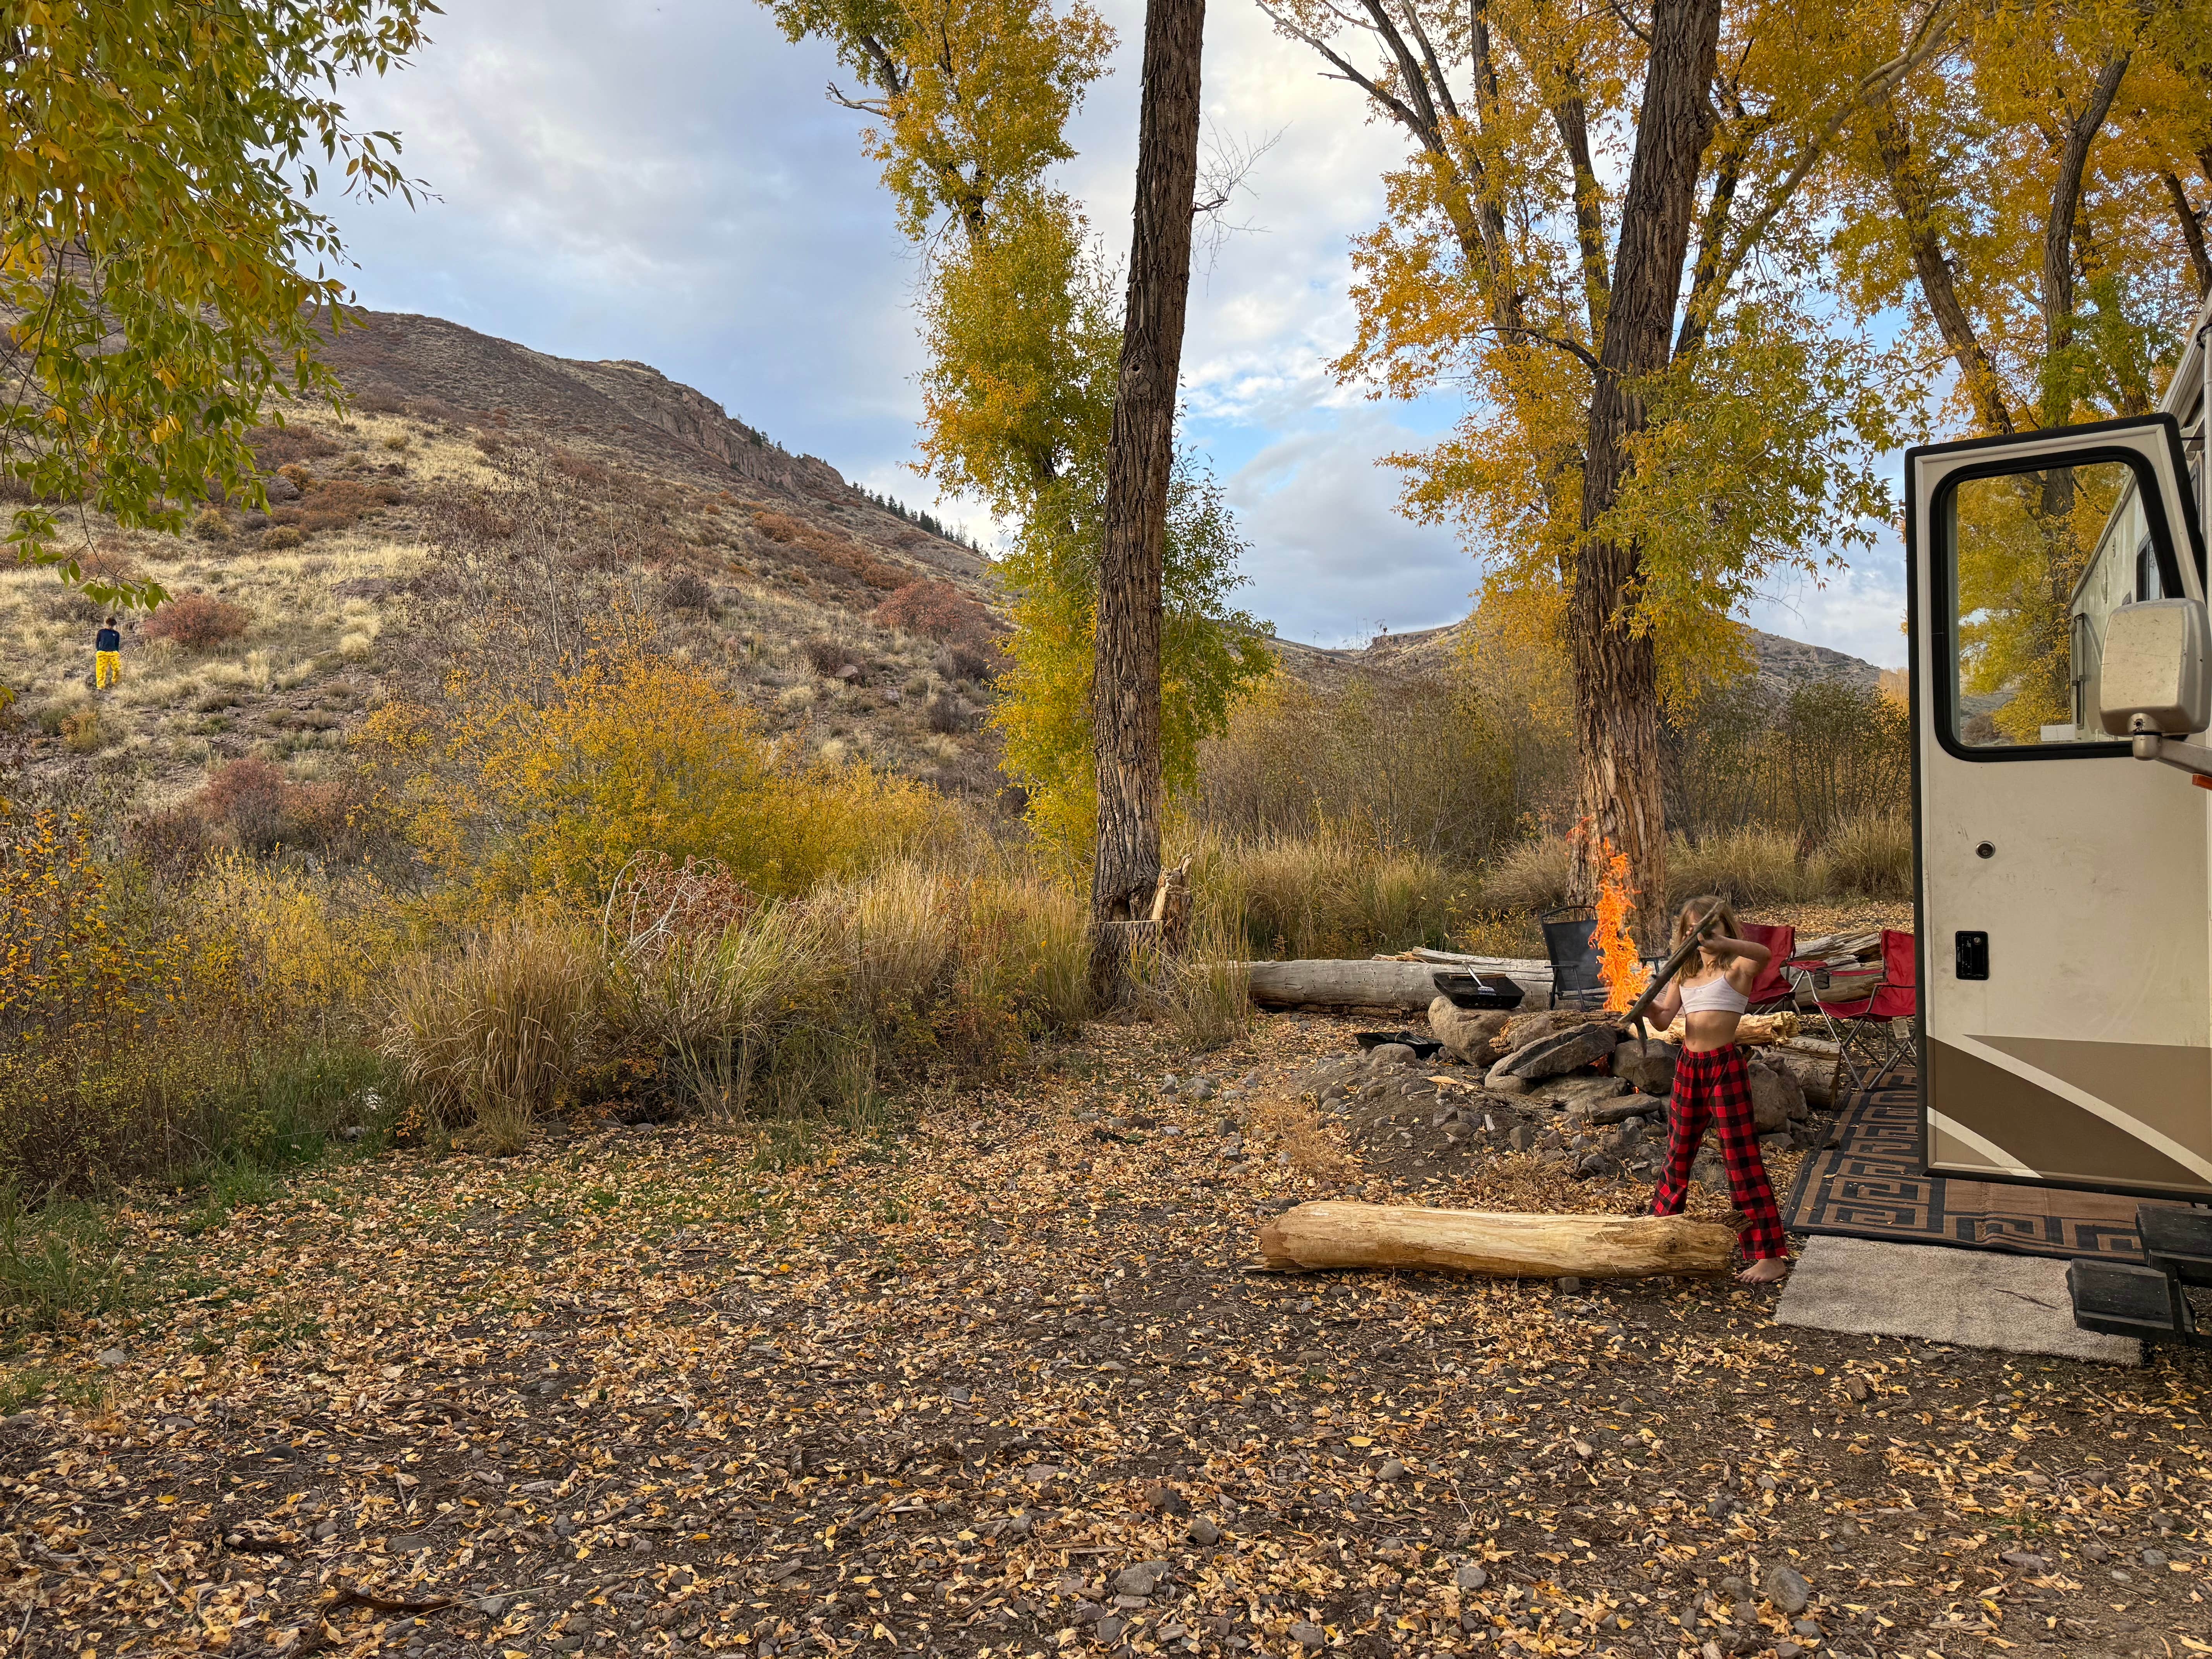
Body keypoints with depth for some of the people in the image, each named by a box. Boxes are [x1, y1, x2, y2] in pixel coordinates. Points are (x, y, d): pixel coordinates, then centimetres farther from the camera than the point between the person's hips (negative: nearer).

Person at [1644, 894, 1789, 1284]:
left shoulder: (1737, 969, -6)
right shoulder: (1684, 975, 12)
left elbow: (1763, 953, -30)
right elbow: (1665, 1019, 6)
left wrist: (1722, 943, -47)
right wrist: (1649, 1005, -16)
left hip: (1724, 1066, -6)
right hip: (1688, 1066, 6)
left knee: (1742, 1157, -4)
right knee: (1678, 1152, 18)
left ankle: (1772, 1255, 2)